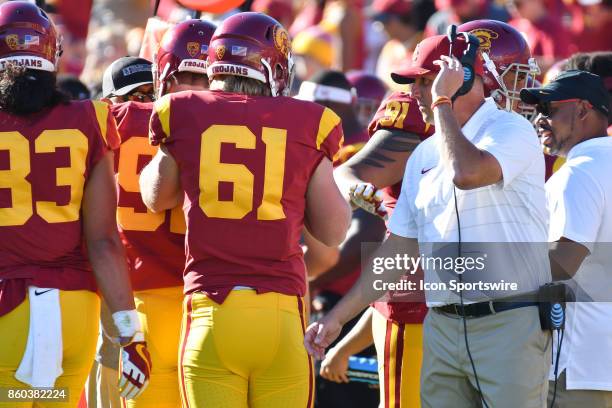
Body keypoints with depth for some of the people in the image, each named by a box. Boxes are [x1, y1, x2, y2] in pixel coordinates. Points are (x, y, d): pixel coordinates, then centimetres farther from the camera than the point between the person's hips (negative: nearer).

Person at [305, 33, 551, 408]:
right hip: (443, 328, 7)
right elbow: (400, 250, 20)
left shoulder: (511, 131, -6)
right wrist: (338, 316, 17)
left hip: (508, 324, -7)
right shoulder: (424, 155, 16)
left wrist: (442, 102, -14)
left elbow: (467, 173, -29)